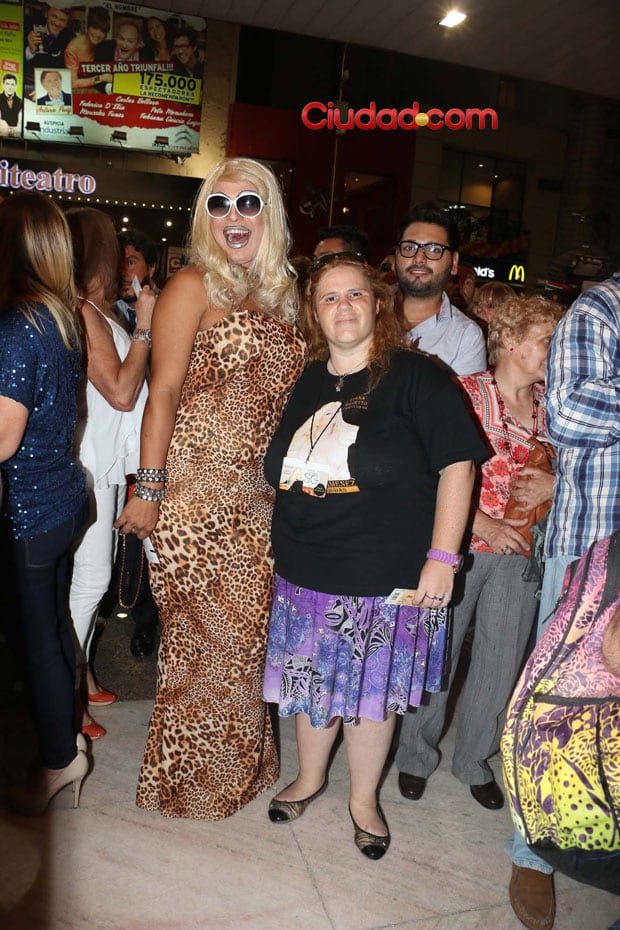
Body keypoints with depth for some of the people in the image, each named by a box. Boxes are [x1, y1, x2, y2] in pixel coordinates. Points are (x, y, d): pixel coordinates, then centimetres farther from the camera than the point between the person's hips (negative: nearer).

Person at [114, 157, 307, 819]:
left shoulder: (279, 294, 14)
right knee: (207, 629, 3)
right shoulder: (194, 287, -5)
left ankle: (238, 760, 34)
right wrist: (147, 489, -14)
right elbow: (163, 391, -10)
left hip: (258, 494, 6)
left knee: (249, 624, 12)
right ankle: (190, 775, 26)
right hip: (197, 488, -6)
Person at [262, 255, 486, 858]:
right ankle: (309, 778, 43)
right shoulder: (305, 383, 8)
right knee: (312, 683, 17)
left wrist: (442, 557, -14)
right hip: (304, 575, 4)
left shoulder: (415, 378, -8)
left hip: (386, 578, -4)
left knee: (371, 691, 11)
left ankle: (364, 799, 36)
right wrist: (283, 544, 14)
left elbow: (457, 464, -10)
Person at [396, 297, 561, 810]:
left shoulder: (554, 407, 7)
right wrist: (485, 526, -16)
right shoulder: (463, 393, -6)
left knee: (501, 662, 12)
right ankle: (417, 755, 31)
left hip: (521, 555, 4)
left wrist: (556, 484, -7)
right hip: (458, 545, -4)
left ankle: (475, 761, 35)